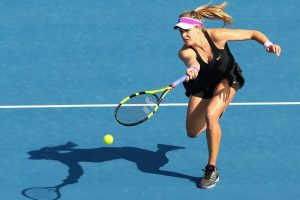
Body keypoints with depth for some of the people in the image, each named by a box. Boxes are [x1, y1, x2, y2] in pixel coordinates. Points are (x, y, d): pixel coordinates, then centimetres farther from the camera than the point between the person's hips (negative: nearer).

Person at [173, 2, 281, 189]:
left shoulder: (217, 36, -30)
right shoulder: (185, 52, -29)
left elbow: (253, 33, -22)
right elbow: (192, 62, -54)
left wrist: (268, 44, -41)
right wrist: (192, 69, -79)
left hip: (226, 80, -3)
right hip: (202, 85, 3)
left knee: (210, 115, -30)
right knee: (193, 132, 8)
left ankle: (212, 170, -17)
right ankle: (217, 111, 46)